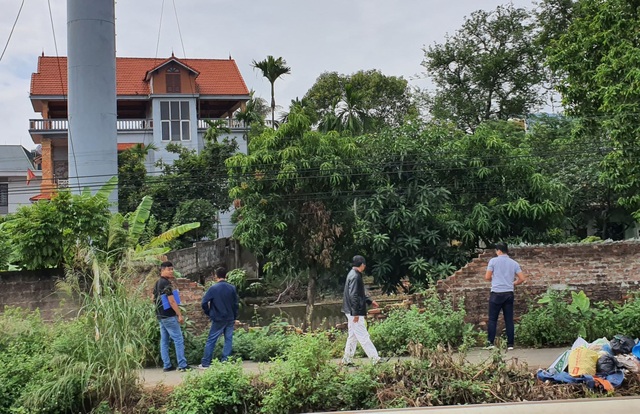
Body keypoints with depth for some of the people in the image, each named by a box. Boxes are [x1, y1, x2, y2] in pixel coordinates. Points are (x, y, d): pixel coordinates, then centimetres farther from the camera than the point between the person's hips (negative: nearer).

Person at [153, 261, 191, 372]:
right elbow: (172, 301, -20)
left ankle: (166, 365, 10)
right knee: (178, 339, -6)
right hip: (169, 316, -9)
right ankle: (182, 365, -7)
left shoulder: (157, 283, 12)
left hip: (160, 316, 9)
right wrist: (180, 315, -16)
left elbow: (153, 298, 21)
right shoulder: (166, 283, -16)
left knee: (164, 340, 9)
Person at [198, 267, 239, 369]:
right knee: (228, 340, 8)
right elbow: (236, 304, 5)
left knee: (211, 340, 2)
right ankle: (225, 361, 4)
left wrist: (209, 313, 5)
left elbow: (204, 303, -11)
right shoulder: (232, 288, 0)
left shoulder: (213, 288, -8)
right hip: (230, 318, 3)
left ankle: (205, 363, 3)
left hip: (218, 319, -2)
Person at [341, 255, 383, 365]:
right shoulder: (355, 277, -18)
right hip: (355, 312, -10)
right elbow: (353, 296, -23)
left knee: (353, 336, 14)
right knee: (363, 336, -5)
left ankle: (347, 359, 17)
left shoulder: (353, 275, 14)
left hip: (352, 312, 10)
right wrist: (355, 313, -23)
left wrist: (369, 301, 25)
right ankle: (375, 358, -2)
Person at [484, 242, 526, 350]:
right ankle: (510, 344, 6)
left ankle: (490, 342, -1)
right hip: (509, 293, 3)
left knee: (492, 319, 2)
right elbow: (522, 279, 3)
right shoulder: (514, 263, 7)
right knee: (509, 319, 6)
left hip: (496, 293, -3)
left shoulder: (494, 261, -3)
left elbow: (487, 277, -4)